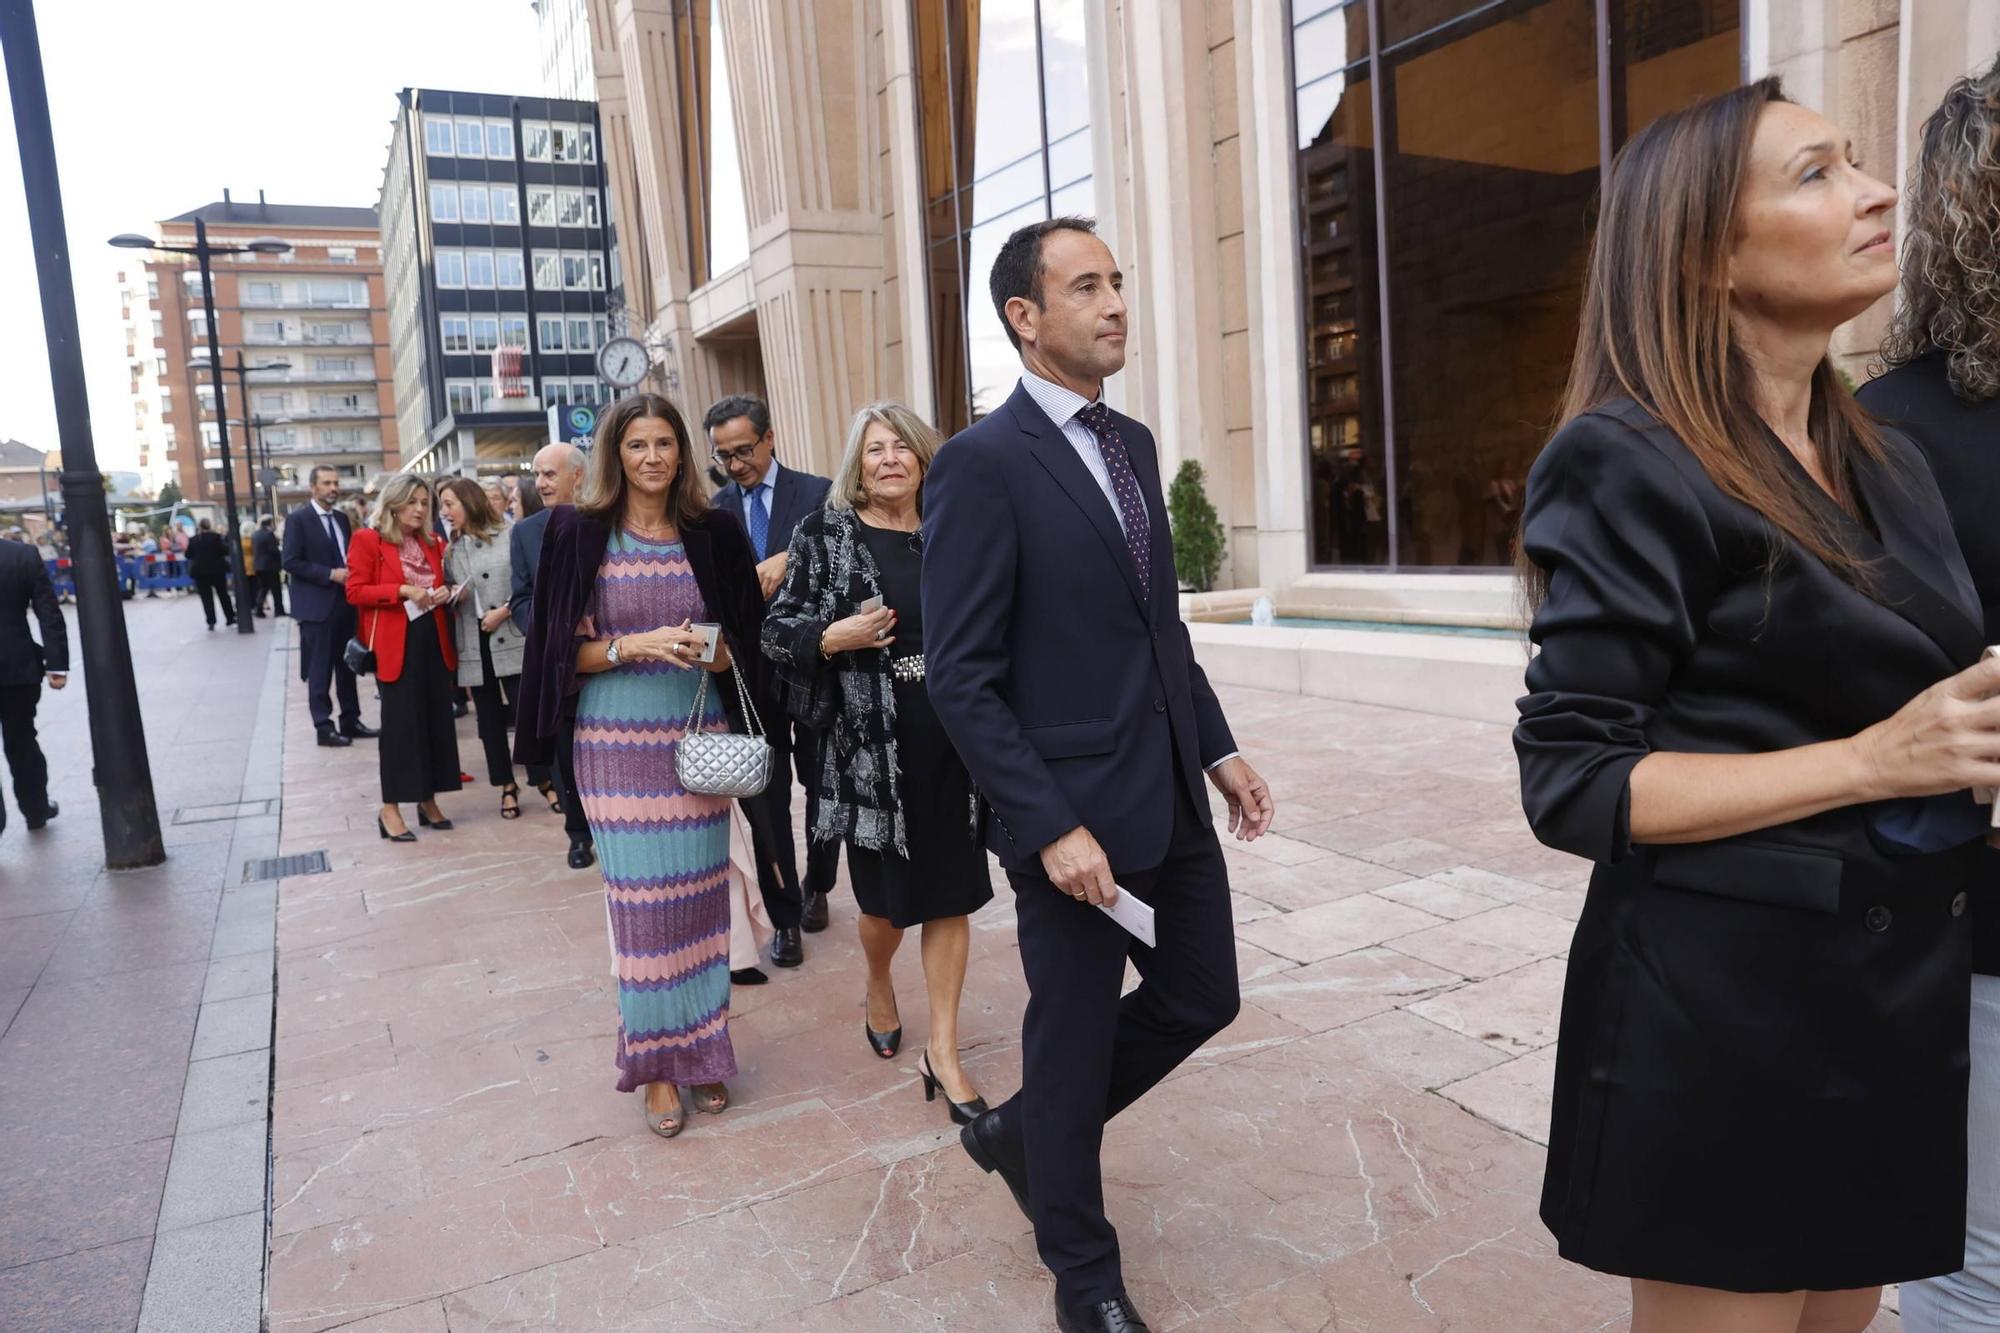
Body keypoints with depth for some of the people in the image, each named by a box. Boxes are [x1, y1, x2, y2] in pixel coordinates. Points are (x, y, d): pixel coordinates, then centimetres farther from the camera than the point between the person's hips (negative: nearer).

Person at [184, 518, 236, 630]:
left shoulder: (193, 540, -1)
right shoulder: (216, 537, -8)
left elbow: (188, 555, 4)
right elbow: (225, 550, -12)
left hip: (200, 571, 1)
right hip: (217, 569, -1)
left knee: (206, 597, 2)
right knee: (223, 594, 12)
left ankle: (211, 621, -5)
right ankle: (230, 618, 16)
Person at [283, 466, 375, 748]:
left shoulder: (342, 517, 12)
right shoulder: (298, 519, -8)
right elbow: (291, 562, -14)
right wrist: (331, 575, -19)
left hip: (345, 602, 6)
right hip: (317, 605, -6)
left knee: (347, 665, 11)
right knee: (320, 669, -1)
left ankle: (350, 720, 19)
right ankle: (324, 727, 5)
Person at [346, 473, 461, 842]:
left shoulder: (431, 542, 14)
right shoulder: (368, 540, -3)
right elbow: (355, 591, -8)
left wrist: (444, 593, 3)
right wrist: (403, 590, -19)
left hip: (433, 640, 6)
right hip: (395, 643, -6)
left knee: (436, 718, 6)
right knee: (400, 722, -5)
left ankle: (428, 801, 17)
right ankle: (390, 810, 3)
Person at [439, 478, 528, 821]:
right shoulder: (451, 550, 12)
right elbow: (450, 597, 20)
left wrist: (505, 611, -14)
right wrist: (453, 598, -2)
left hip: (511, 641, -5)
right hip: (473, 647, 5)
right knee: (489, 719, 10)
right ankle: (507, 787, 21)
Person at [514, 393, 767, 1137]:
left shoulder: (713, 534, 5)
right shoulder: (580, 534, -1)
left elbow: (746, 638, 9)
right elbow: (562, 648, -2)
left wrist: (714, 651, -12)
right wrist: (635, 646, -17)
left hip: (698, 736, 2)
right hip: (617, 742, -2)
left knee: (699, 894, 6)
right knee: (640, 900, 1)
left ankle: (701, 1047, 23)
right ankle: (655, 1060, 16)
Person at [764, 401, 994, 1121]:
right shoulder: (824, 533, -1)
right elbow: (776, 629, 0)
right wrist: (831, 638, -18)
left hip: (952, 739, 2)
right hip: (870, 742, -2)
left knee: (949, 892, 4)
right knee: (887, 893, 10)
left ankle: (943, 1051, 17)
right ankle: (879, 986, 44)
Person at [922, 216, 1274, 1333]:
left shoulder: (1134, 443, 10)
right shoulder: (982, 463, -14)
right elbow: (960, 678, -17)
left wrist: (1218, 746, 12)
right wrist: (1051, 828, -20)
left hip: (1174, 799, 8)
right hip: (1075, 815, -8)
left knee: (1202, 999, 17)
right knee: (1075, 1042, 10)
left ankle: (1021, 1130, 40)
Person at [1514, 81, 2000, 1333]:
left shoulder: (1885, 461, 10)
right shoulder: (1633, 465, -15)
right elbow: (1573, 781, -18)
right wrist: (1873, 763, -21)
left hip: (1895, 986, 8)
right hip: (1722, 1005, -8)